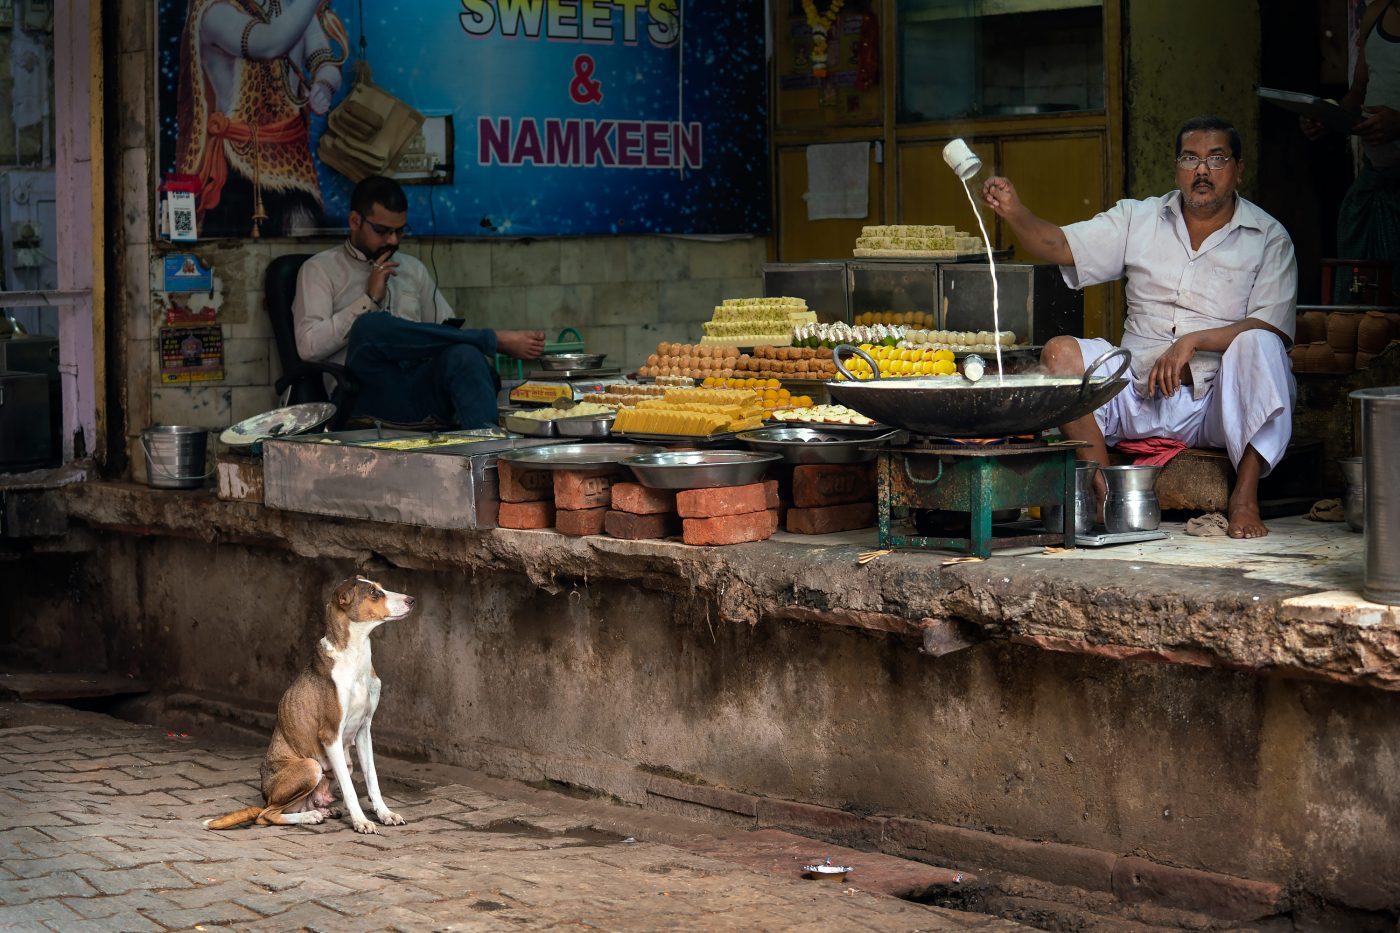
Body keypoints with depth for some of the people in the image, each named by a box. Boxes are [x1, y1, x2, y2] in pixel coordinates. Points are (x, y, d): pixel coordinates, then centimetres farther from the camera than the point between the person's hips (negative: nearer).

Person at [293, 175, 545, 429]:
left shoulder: (413, 269, 26)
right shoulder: (321, 269, 11)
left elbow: (447, 333, 23)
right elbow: (309, 346, -3)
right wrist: (370, 299, -4)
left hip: (424, 389, 4)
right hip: (373, 395, -3)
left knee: (463, 354, -30)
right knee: (372, 325, -34)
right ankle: (495, 339, -18)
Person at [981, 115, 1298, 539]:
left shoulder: (1269, 238, 4)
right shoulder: (1139, 219, 12)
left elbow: (1272, 329, -7)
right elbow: (1060, 245, 3)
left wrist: (1193, 341, -19)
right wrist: (1014, 212, -17)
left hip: (1220, 401, -2)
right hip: (1141, 397, 3)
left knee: (1258, 346, -32)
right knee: (1061, 352, -19)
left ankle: (1245, 499, -27)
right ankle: (1105, 495, -21)